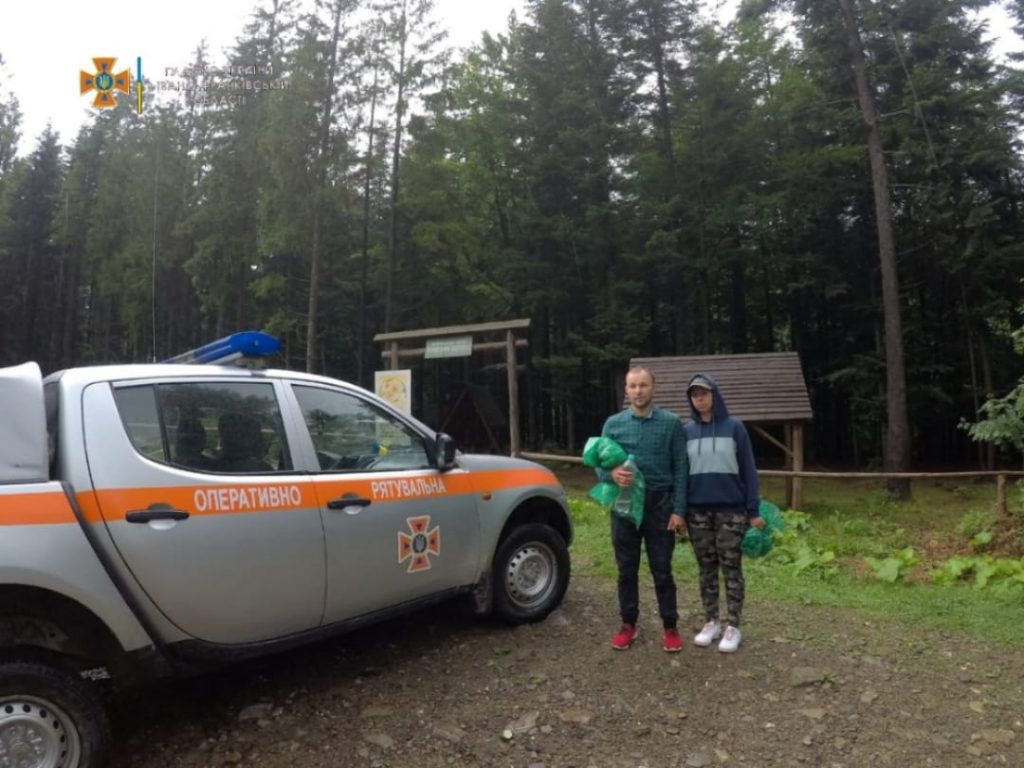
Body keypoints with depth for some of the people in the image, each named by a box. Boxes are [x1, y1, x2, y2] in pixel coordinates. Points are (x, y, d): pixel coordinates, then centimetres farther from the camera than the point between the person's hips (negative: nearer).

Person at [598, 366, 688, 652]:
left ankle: (670, 627, 21)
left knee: (662, 570, 6)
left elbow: (680, 469, -2)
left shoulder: (671, 423, -3)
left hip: (659, 505, -2)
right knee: (627, 570, 12)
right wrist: (612, 474, -19)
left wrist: (679, 510, -8)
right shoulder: (613, 423, 3)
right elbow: (600, 464, 5)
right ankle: (628, 624, 26)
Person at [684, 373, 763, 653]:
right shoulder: (686, 431, 5)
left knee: (731, 567, 3)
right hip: (697, 511, 3)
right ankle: (710, 623, 20)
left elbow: (748, 470, -1)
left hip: (731, 510, -2)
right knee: (706, 568, 9)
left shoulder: (734, 427, -2)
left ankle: (733, 627, 13)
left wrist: (753, 510, -5)